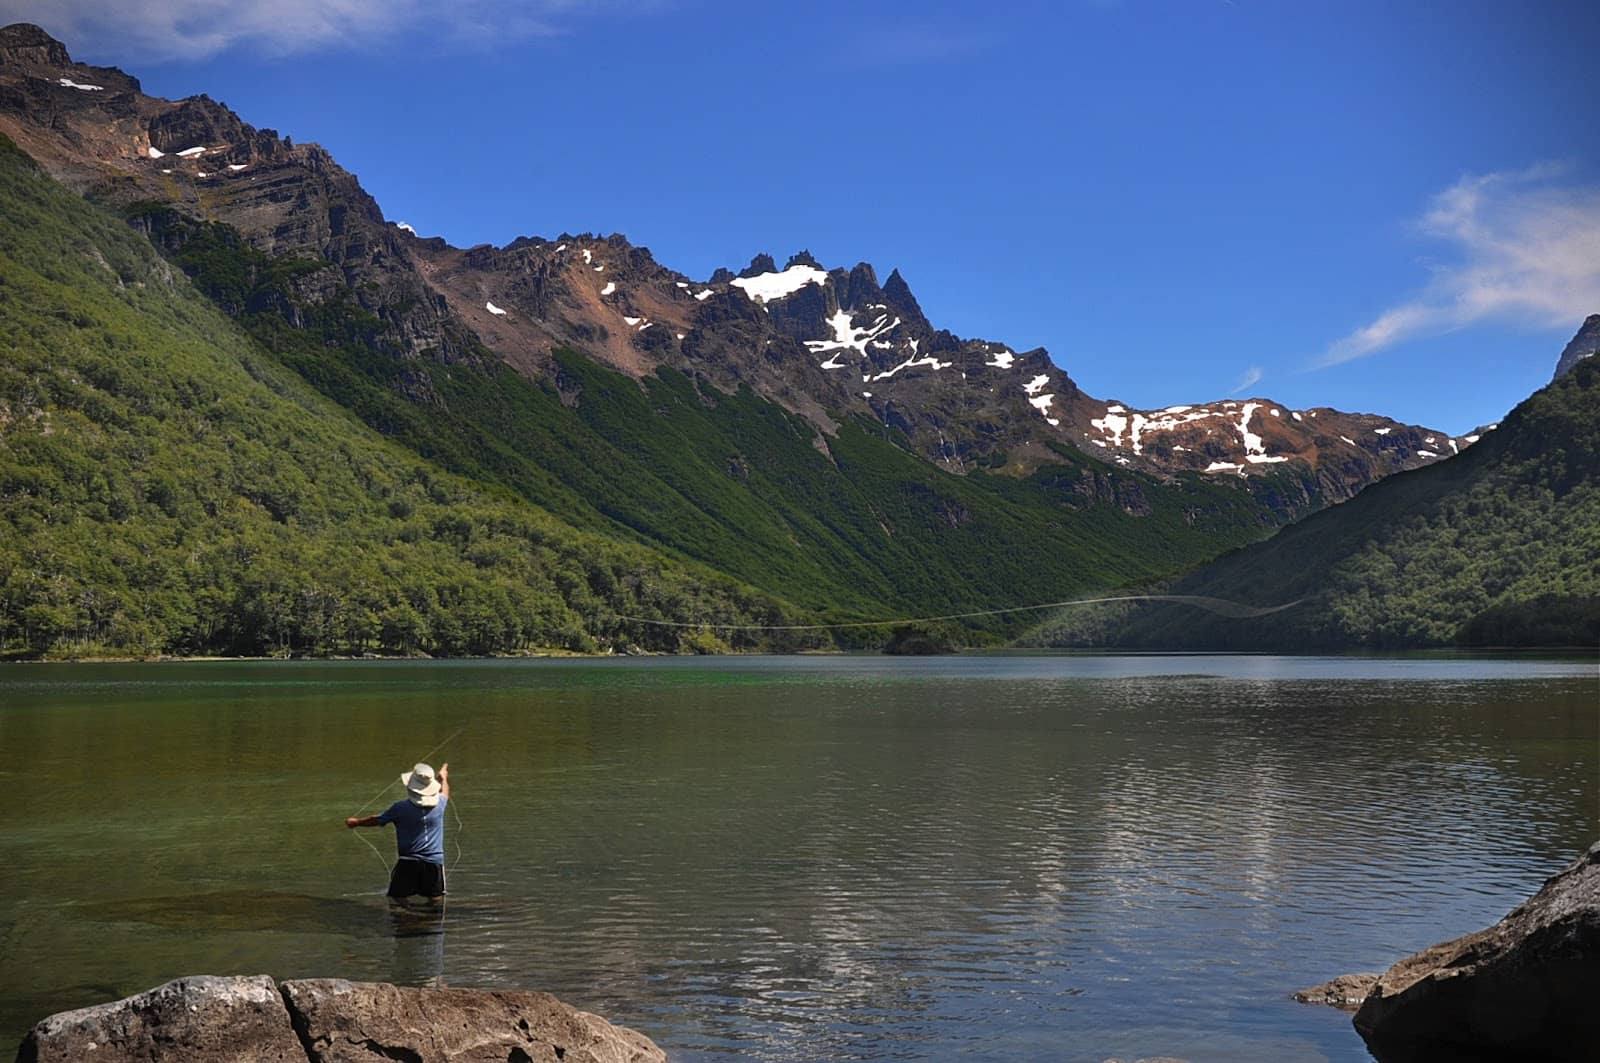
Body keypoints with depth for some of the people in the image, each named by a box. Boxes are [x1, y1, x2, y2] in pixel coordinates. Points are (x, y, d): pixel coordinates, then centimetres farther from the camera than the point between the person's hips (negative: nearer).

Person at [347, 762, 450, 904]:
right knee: (435, 903, 7)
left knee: (398, 899, 8)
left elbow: (376, 820, 7)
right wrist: (443, 777, 44)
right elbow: (445, 793, 22)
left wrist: (356, 821, 27)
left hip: (407, 862, -2)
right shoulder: (439, 805, -4)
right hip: (434, 862, 2)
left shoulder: (400, 808, -9)